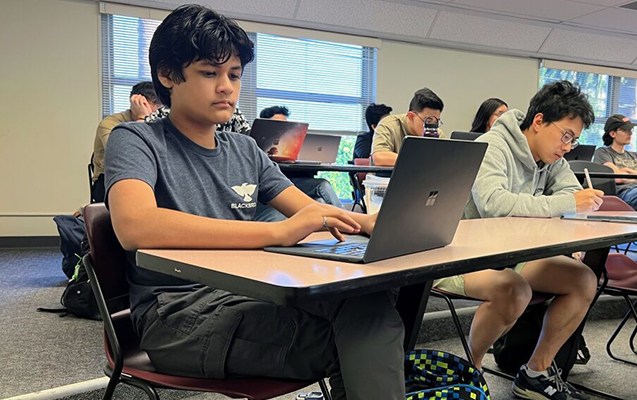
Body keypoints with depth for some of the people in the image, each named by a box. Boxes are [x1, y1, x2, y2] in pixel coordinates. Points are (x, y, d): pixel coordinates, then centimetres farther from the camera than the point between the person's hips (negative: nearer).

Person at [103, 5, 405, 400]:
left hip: (249, 299, 6)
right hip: (179, 315, -5)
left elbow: (313, 213, 12)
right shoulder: (135, 140, -2)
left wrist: (379, 222, -10)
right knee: (358, 335, -25)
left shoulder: (246, 150, 16)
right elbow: (135, 226, -24)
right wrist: (278, 232, -29)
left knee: (370, 302, -22)